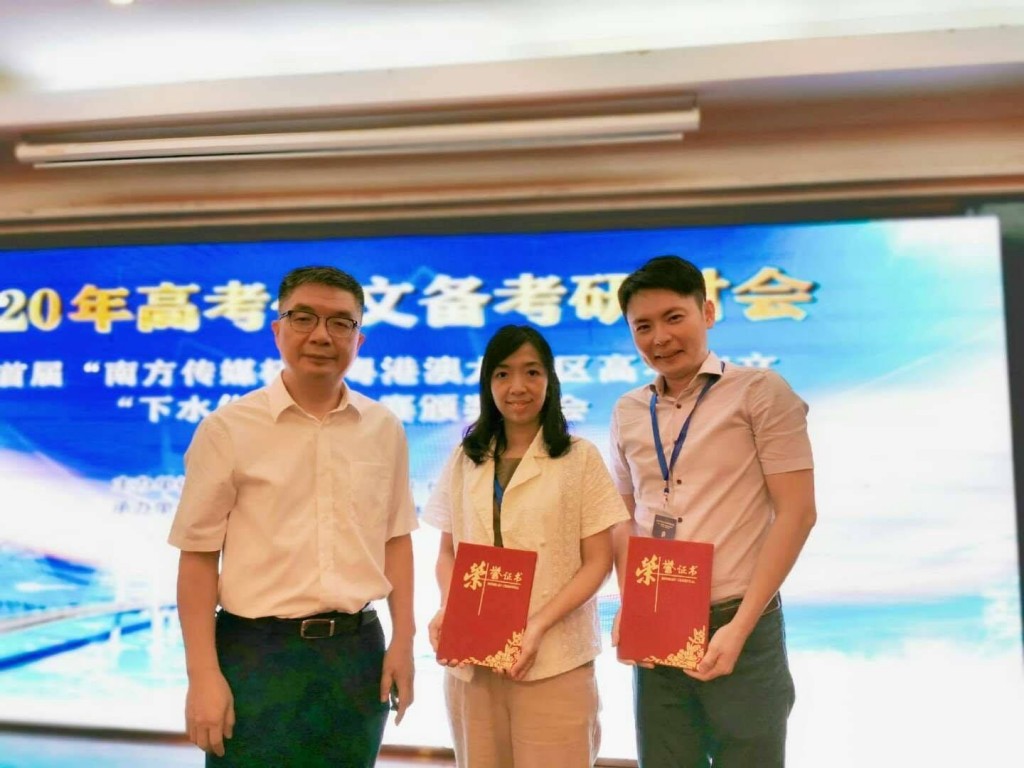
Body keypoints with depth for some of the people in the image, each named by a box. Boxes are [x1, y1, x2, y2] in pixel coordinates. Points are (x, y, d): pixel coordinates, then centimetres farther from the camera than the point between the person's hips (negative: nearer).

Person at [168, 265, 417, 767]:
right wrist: (204, 675, -9)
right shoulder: (228, 428, -7)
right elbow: (198, 556, -6)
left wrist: (403, 641, 5)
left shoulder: (384, 429, 3)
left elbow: (395, 539, 8)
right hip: (258, 652, -3)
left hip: (358, 650, 3)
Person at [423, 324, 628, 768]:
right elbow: (448, 551, 12)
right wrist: (446, 610, -7)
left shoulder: (580, 457, -1)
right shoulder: (465, 460, 9)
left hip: (554, 659, -3)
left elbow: (597, 561, -4)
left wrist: (540, 624, -16)